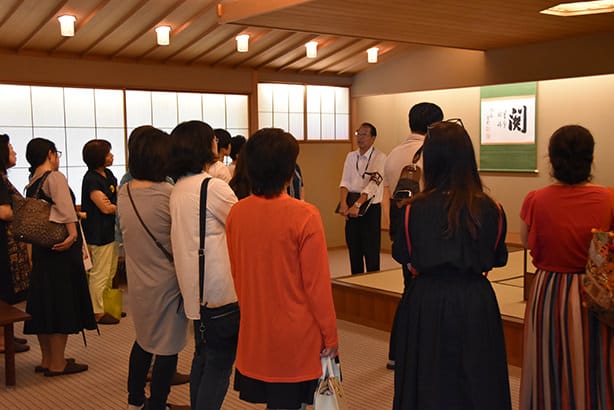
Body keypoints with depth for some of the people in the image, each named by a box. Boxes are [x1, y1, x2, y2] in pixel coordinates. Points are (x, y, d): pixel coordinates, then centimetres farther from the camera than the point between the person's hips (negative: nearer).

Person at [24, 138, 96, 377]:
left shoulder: (31, 183, 13)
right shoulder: (55, 178, -12)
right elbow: (66, 210, -24)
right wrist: (73, 234, -27)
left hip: (40, 249, 9)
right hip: (62, 250, -9)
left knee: (44, 302, 14)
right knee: (62, 302, -1)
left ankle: (47, 359, 26)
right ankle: (57, 364, 6)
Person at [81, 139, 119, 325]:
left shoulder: (108, 174, 11)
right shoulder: (91, 179, -16)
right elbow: (105, 208, -17)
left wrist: (113, 204, -7)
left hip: (111, 230, 9)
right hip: (99, 233, -9)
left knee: (111, 272, 17)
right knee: (100, 274, -2)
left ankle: (108, 307, 28)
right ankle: (98, 312, 7)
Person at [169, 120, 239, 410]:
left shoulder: (178, 189, 11)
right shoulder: (213, 186, -15)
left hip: (195, 288, 9)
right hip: (220, 289, -9)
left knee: (203, 356, 20)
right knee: (219, 364, 0)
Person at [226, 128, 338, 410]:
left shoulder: (236, 213, -5)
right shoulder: (304, 216, -19)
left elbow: (236, 274, 5)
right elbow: (317, 283, -14)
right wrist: (330, 335, -3)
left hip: (254, 334, 5)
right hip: (296, 337, -4)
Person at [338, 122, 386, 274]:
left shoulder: (380, 158, -6)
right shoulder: (351, 156, 10)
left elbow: (373, 184, -18)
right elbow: (345, 182, 1)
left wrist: (357, 205, -28)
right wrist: (343, 203, -17)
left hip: (371, 208, -5)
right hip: (352, 209, 5)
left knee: (371, 251, -3)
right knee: (354, 250, 12)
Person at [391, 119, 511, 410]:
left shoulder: (416, 209, -14)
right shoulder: (491, 210, -11)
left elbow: (401, 255, 1)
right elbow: (499, 258, 3)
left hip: (426, 302, 0)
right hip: (476, 302, 1)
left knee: (428, 385, 16)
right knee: (477, 384, 17)